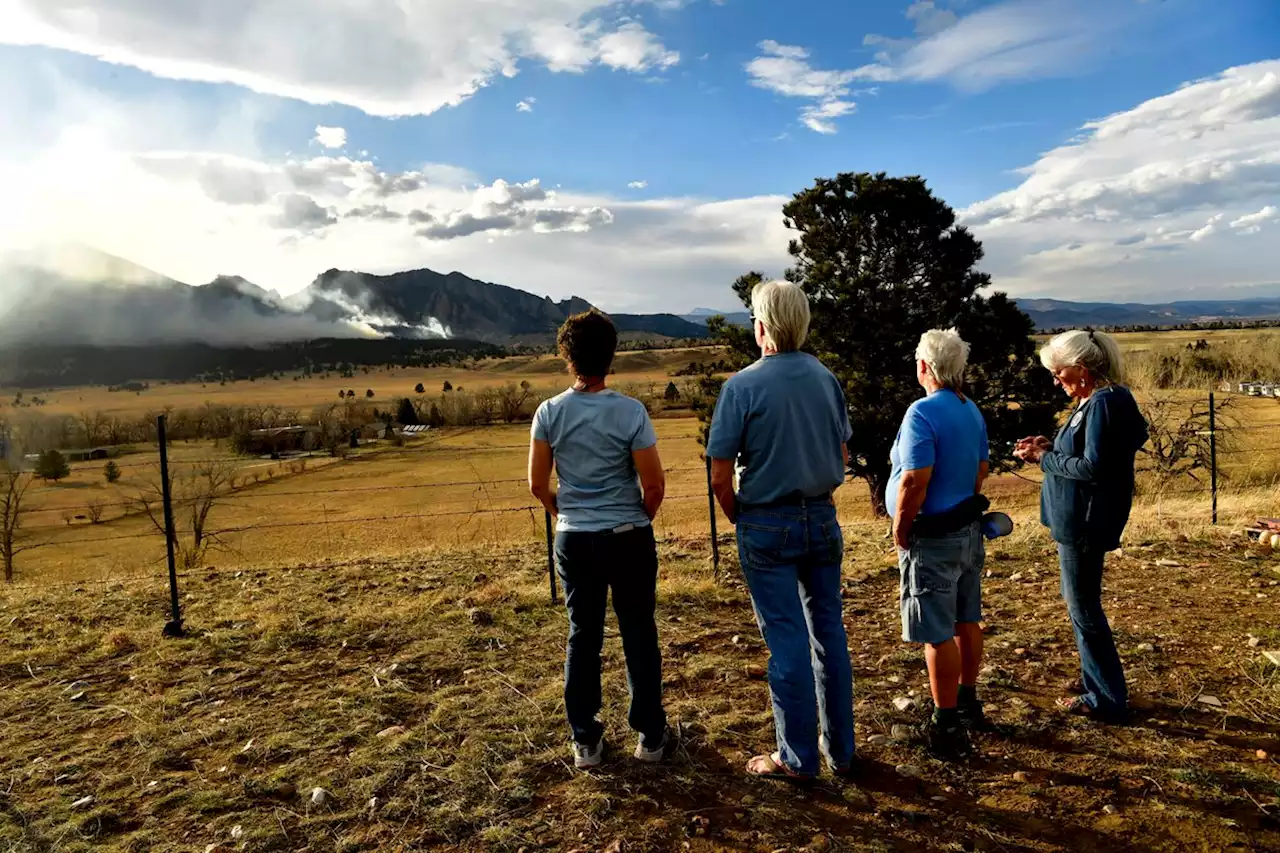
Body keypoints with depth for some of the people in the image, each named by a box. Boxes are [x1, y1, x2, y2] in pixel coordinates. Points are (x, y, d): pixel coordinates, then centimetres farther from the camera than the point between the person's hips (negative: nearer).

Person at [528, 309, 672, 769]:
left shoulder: (549, 413, -6)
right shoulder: (631, 411, -13)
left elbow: (538, 485, -1)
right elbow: (654, 484, -12)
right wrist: (640, 519, 8)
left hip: (573, 540, 2)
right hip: (628, 537, -2)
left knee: (582, 637, 13)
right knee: (639, 635, 11)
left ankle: (585, 741, 23)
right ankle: (650, 735, 24)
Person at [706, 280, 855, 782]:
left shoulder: (743, 387, -13)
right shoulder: (826, 379, 2)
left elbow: (720, 476, -12)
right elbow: (842, 457, 12)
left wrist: (739, 519, 4)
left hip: (767, 525, -5)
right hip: (822, 519, 5)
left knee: (787, 642, 3)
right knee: (829, 633, 13)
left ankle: (798, 759, 16)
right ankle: (840, 750, 26)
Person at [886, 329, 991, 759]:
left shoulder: (923, 412, -21)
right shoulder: (972, 410, 7)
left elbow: (916, 482, -25)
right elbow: (982, 469, 15)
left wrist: (900, 531, -13)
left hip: (933, 539, -9)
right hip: (969, 530, 9)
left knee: (938, 635, -1)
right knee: (967, 622, 19)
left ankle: (947, 727, 6)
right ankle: (968, 701, 34)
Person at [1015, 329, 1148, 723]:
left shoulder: (1104, 403, -20)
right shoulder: (1095, 401, 11)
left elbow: (1093, 468, -24)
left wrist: (1044, 458, -14)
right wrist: (1049, 447, 4)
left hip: (1086, 523, -10)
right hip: (1076, 519, 10)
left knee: (1084, 609, 2)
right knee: (1081, 604, 19)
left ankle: (1109, 701, 16)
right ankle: (1101, 690, 33)